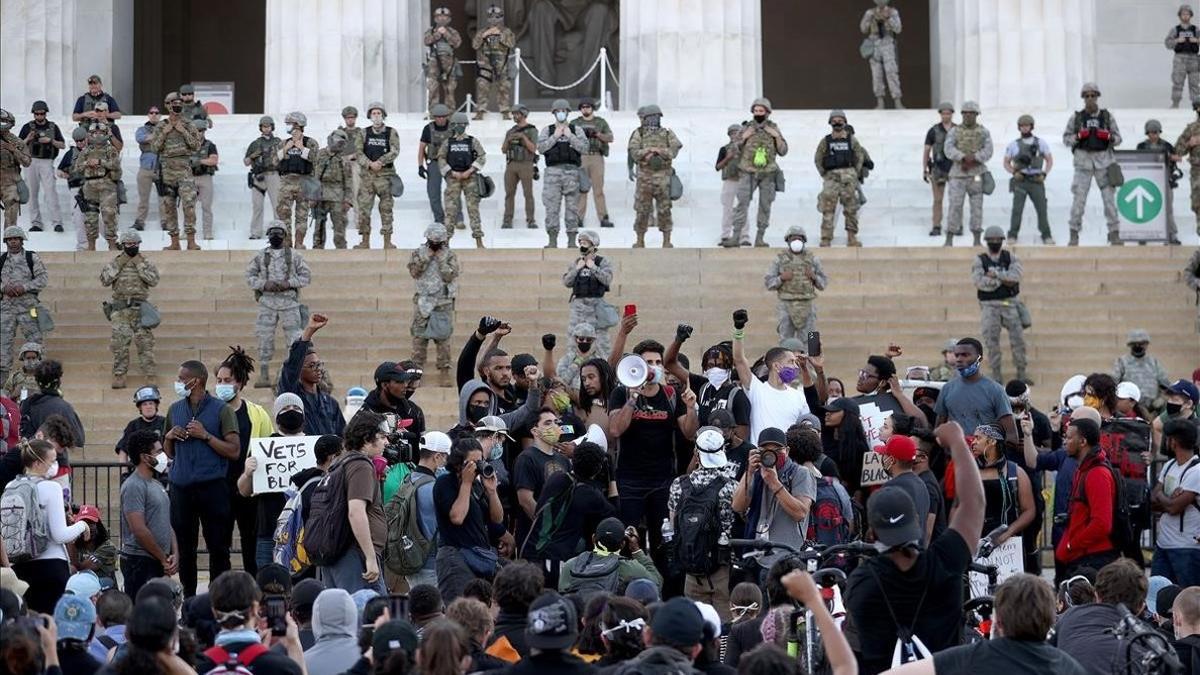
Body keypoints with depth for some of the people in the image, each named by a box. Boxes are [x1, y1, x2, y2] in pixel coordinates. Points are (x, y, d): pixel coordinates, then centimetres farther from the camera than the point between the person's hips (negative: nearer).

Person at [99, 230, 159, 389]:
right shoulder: (115, 263, 10)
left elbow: (153, 280, -8)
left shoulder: (145, 263, 8)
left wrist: (139, 263, -8)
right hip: (120, 309, 1)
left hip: (140, 309, -1)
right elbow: (104, 280, -4)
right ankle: (119, 376, 0)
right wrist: (119, 263, -6)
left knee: (145, 342, -4)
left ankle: (149, 376, -2)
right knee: (119, 342, -4)